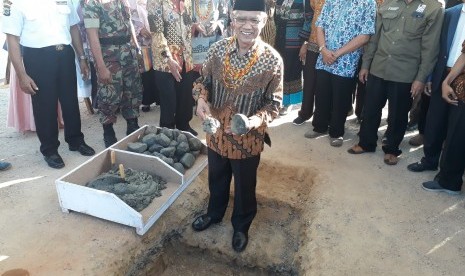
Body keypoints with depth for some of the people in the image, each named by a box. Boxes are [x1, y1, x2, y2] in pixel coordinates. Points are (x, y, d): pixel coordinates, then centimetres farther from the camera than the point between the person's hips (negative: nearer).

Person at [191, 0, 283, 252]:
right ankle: (214, 213, 55)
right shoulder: (218, 49, -10)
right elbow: (204, 80, 3)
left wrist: (254, 121, -29)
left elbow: (274, 103, -11)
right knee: (217, 179, 26)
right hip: (216, 133, 3)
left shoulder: (272, 60, -19)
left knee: (245, 186, 19)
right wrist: (201, 99, -18)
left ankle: (241, 226, 46)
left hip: (248, 139, -3)